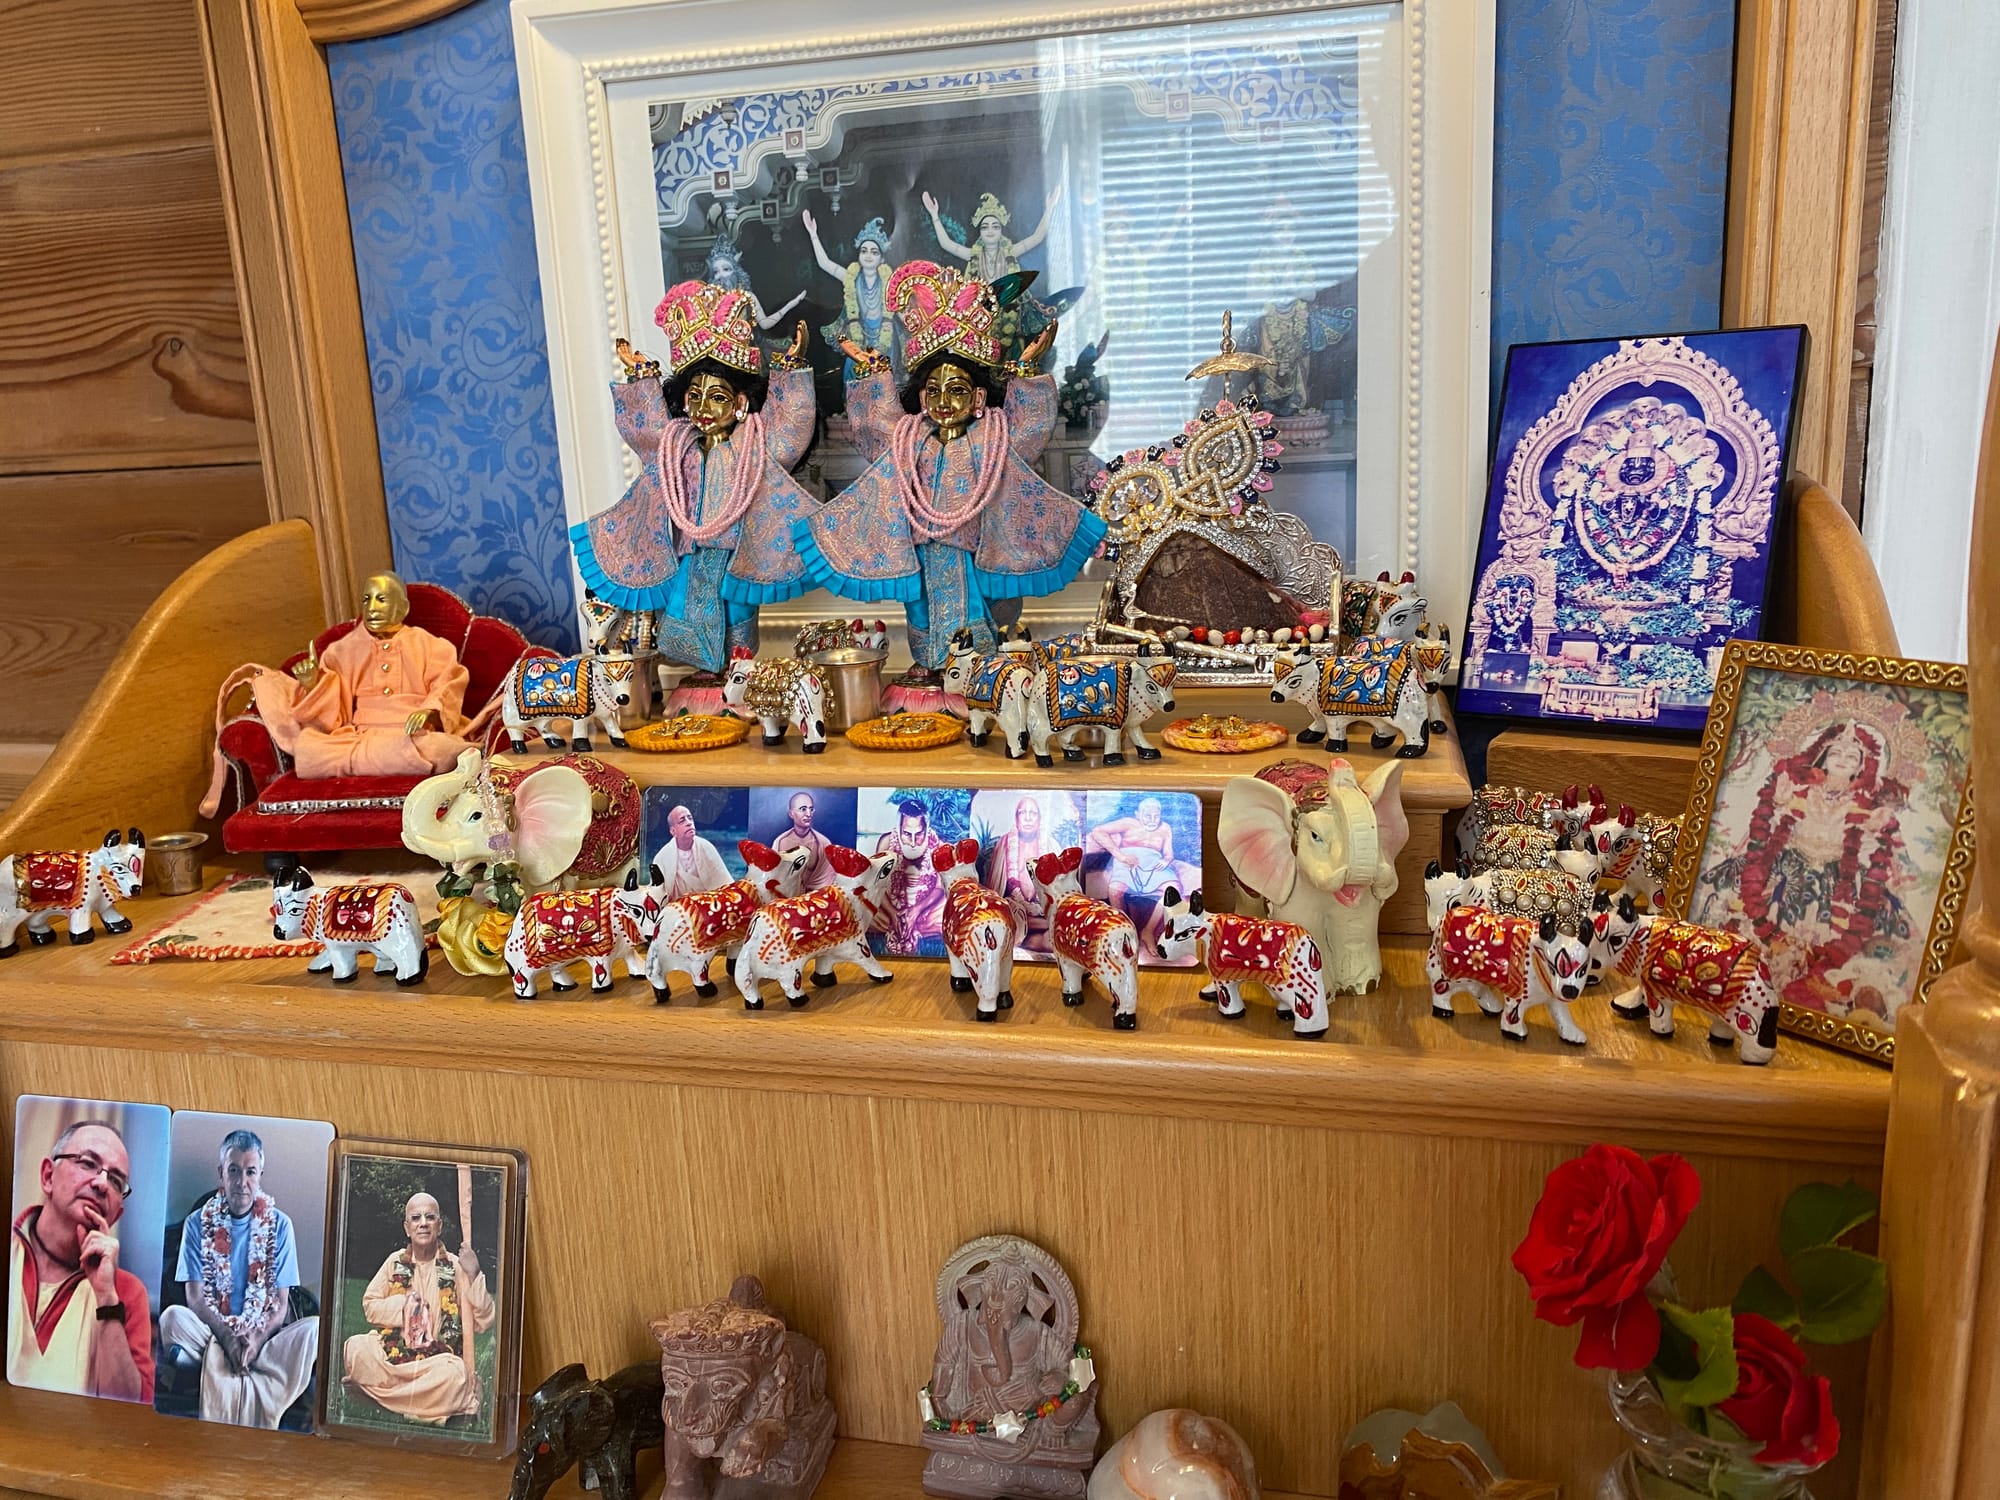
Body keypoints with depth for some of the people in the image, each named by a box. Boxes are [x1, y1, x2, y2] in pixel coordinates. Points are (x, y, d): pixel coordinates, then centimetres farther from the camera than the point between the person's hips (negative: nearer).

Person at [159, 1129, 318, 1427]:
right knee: (172, 1317, -31)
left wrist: (258, 1338, -20)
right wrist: (228, 1337, -21)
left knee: (315, 1328, -29)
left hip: (264, 1335, 0)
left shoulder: (279, 1224, 3)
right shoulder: (198, 1222, 3)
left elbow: (281, 1302, 1)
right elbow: (195, 1298, -4)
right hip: (213, 1332, 0)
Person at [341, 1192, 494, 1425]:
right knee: (356, 1349, -26)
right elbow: (369, 1306, 8)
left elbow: (483, 1322, -4)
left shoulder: (455, 1266, 0)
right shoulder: (396, 1261, 8)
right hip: (391, 1350, 2)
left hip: (437, 1357, -2)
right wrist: (403, 1304, -8)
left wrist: (474, 1275, -16)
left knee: (454, 1373, -34)